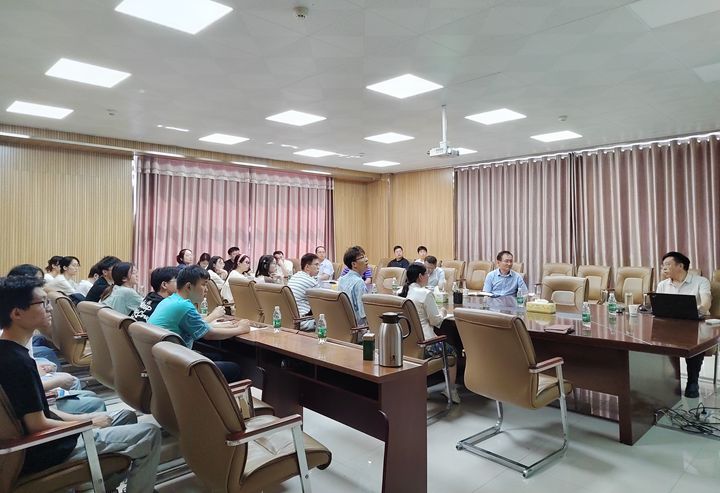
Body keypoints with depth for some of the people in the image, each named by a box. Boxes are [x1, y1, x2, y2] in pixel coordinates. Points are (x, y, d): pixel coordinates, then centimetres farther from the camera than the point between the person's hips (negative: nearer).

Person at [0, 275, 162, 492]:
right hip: (43, 450, -10)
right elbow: (37, 424, -23)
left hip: (40, 440, 10)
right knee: (150, 434, -10)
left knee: (127, 416, 20)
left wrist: (78, 418, 6)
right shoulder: (19, 361, -26)